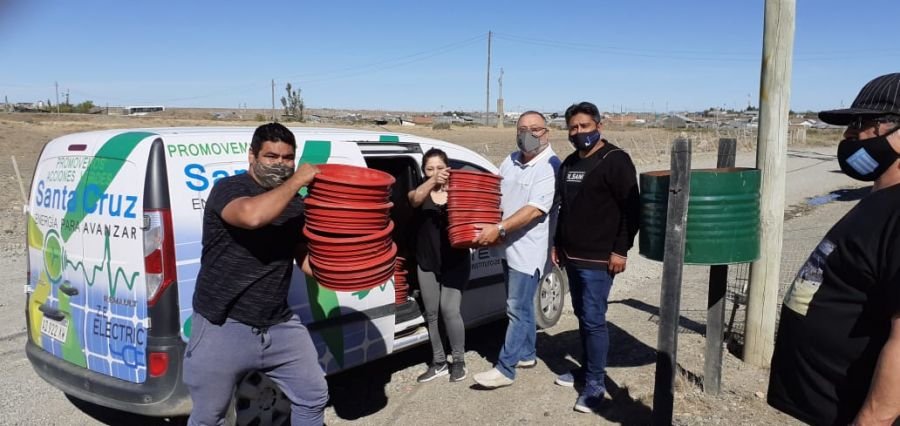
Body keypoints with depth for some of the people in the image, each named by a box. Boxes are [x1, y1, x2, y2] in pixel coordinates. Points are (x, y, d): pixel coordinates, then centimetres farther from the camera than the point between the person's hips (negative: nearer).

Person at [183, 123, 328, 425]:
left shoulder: (295, 204, 8)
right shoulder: (228, 188, -12)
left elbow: (308, 262, 11)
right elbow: (252, 215, -36)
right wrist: (296, 182, -24)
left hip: (279, 325, 6)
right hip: (223, 327, -5)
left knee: (314, 396, 15)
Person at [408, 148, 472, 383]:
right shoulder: (421, 193, 1)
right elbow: (415, 199, -24)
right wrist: (433, 181, -44)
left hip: (455, 262, -2)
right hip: (427, 262, 3)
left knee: (449, 310, -10)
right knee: (431, 313, 9)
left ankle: (459, 361, 9)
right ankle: (439, 362, 24)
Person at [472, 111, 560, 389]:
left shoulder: (550, 166, -15)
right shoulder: (510, 162, 9)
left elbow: (536, 209, -24)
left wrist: (499, 229, -28)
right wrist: (489, 229, 1)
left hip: (529, 249, -8)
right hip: (510, 246, 8)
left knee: (517, 309, -3)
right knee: (521, 305, 18)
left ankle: (505, 368, 3)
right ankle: (527, 355, 32)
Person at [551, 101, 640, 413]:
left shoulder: (615, 160, -10)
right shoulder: (568, 163, 14)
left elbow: (631, 208, -13)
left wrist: (621, 250, -16)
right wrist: (558, 244, 18)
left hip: (598, 259, -7)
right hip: (572, 256, 8)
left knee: (594, 320, -5)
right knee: (582, 316, 16)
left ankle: (596, 384, 5)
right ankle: (588, 368, 30)